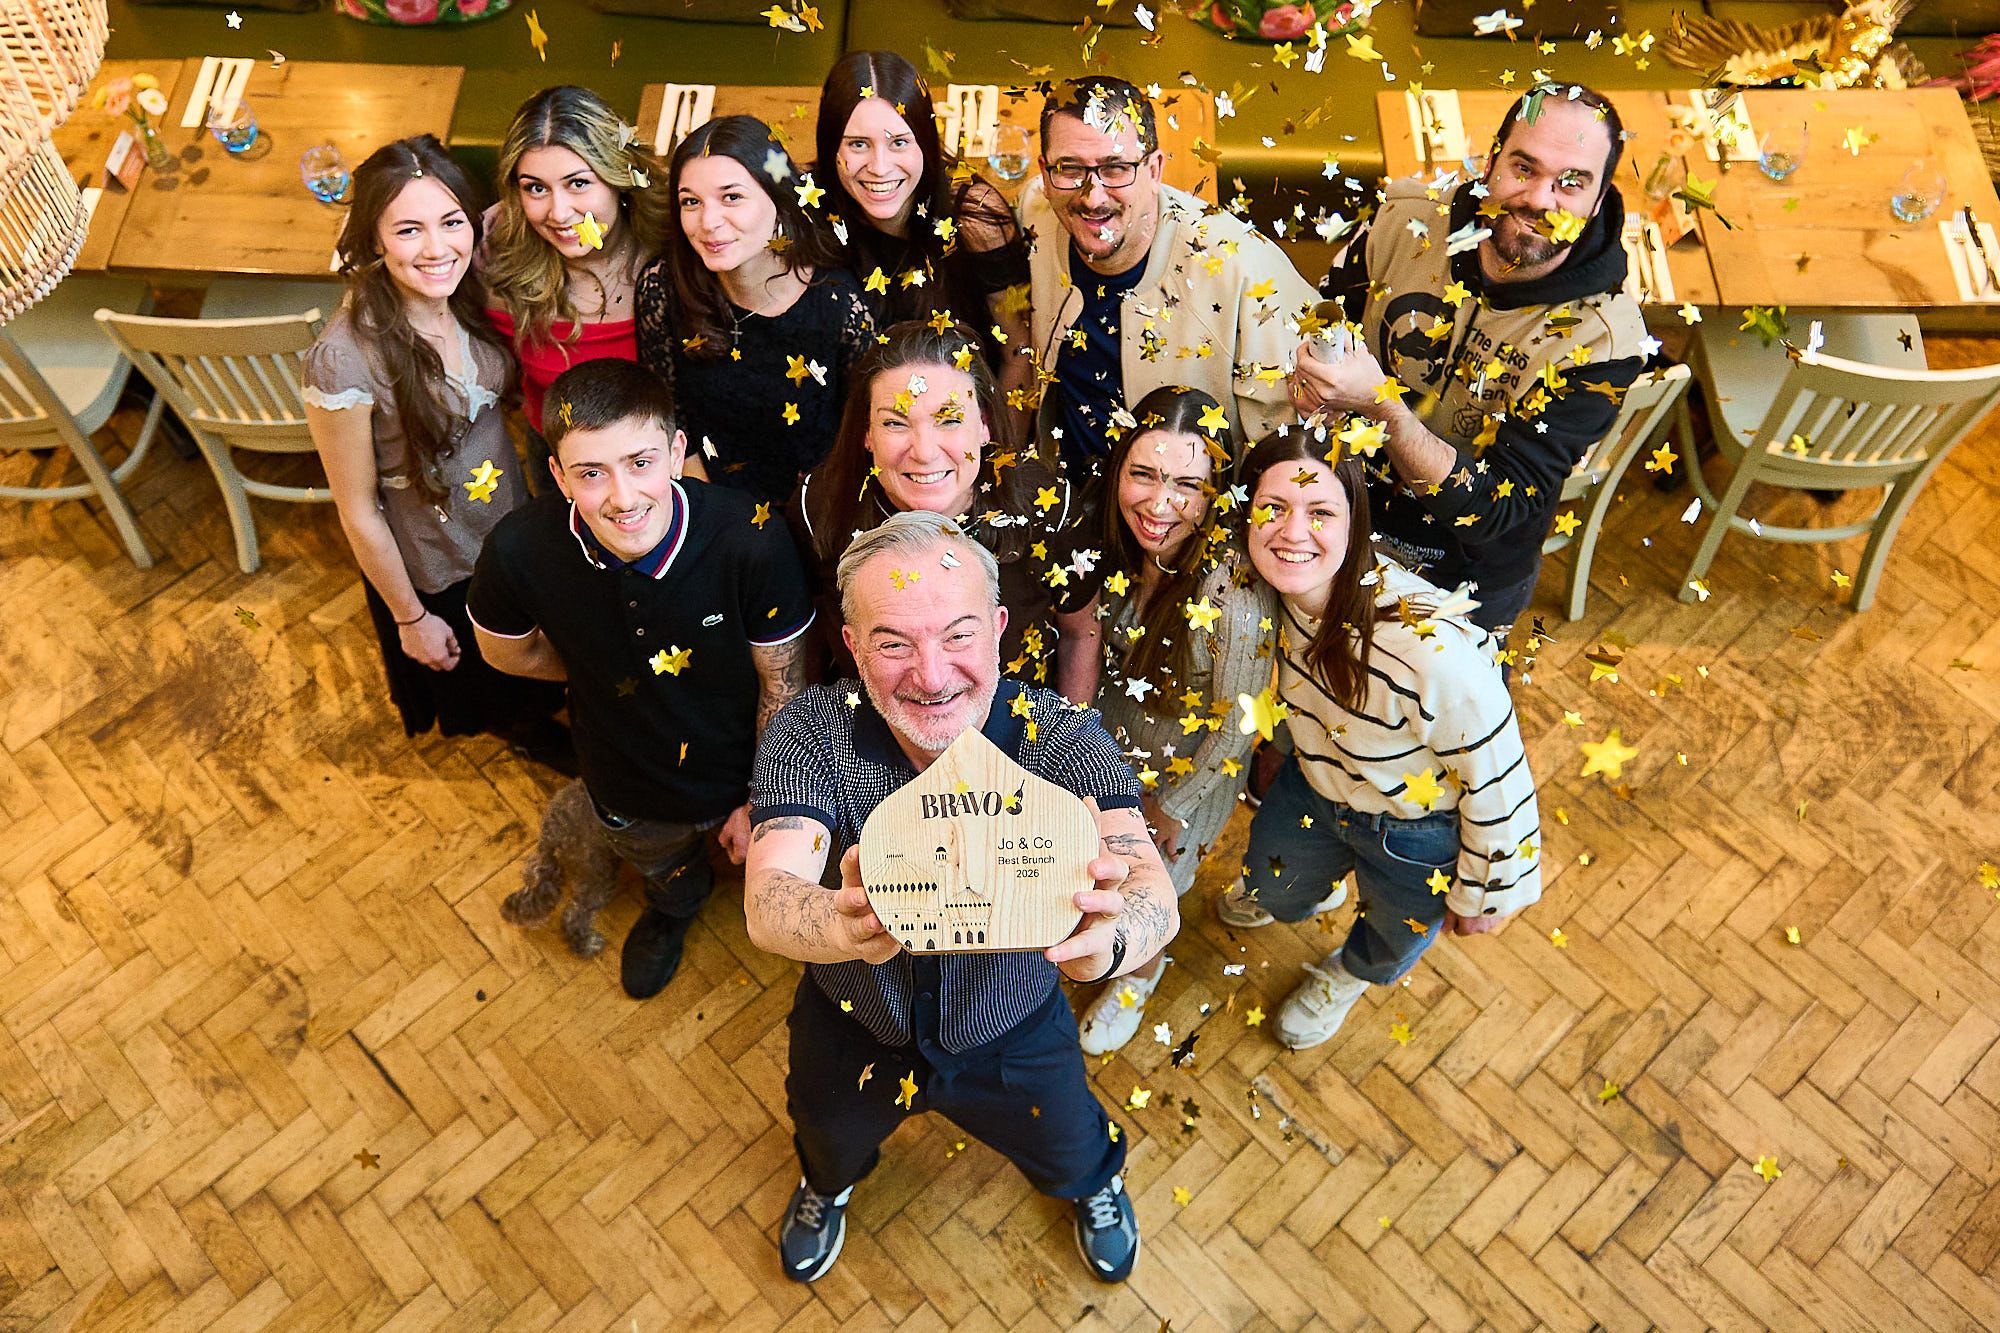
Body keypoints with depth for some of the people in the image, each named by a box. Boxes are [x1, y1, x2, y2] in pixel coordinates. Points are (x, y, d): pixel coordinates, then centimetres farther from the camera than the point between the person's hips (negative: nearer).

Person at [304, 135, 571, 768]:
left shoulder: (469, 295, -19)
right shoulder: (345, 360, -34)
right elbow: (358, 510, -22)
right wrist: (410, 617, -12)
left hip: (513, 521, 4)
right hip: (434, 567, -4)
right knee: (478, 681, 26)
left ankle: (529, 715, 64)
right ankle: (516, 724, 59)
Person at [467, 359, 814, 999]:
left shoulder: (750, 542, -37)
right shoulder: (520, 550, -32)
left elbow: (783, 683, -20)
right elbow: (508, 650, -7)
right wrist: (612, 672, -4)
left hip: (744, 776, -2)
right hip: (630, 796, 2)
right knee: (662, 869, 37)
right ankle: (673, 910, 74)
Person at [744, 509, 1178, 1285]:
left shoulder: (1062, 738, -31)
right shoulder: (811, 733, -30)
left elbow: (1154, 895, -44)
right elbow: (768, 902, -42)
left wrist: (1104, 940, -69)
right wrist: (847, 926, -66)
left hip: (1014, 1038, 0)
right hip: (853, 1029, 1)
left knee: (1070, 1157, 27)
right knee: (831, 1151, 31)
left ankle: (1095, 1182, 66)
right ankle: (826, 1187, 69)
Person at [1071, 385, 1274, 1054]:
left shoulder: (1235, 591, -38)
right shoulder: (1121, 549, -21)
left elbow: (1235, 730, -24)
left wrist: (1173, 807, -12)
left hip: (1186, 774, -4)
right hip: (1114, 754, 4)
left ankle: (1141, 974, 58)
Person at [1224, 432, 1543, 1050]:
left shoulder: (1437, 652, -44)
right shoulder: (1275, 591, -25)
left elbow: (1497, 784, -27)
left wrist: (1483, 897, -12)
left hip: (1420, 834, -4)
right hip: (1315, 783, 5)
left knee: (1394, 941, 28)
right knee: (1269, 888, 33)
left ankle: (1348, 976, 66)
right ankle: (1315, 891, 70)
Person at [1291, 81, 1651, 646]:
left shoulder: (1602, 340, -26)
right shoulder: (1407, 217, -17)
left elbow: (1500, 509, -30)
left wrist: (1382, 406, -43)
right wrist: (1312, 379, -24)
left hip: (1466, 583, -3)